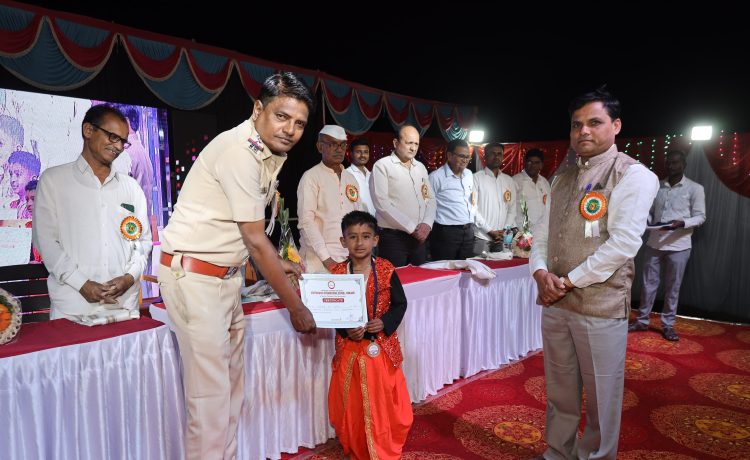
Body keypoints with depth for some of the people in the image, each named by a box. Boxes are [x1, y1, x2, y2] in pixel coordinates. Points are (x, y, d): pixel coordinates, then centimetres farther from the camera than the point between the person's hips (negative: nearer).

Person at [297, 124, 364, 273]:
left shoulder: (351, 178, 14)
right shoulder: (311, 177, -4)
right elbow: (306, 221, -12)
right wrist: (326, 258, -16)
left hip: (349, 258, 5)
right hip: (320, 260, -5)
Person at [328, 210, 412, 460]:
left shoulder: (386, 270, -5)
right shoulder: (337, 273, -4)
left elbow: (400, 303, 0)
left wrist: (385, 322, -16)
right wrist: (346, 330, -16)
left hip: (383, 345, 0)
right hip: (350, 346, 1)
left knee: (384, 401, 8)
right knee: (352, 403, 11)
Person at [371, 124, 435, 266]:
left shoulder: (421, 167, 14)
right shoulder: (382, 166, -5)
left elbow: (430, 198, 15)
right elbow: (382, 203, -15)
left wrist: (427, 224, -5)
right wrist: (411, 228, -13)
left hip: (419, 237, 6)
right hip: (393, 237, -6)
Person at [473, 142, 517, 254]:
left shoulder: (509, 180, 14)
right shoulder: (477, 178, -1)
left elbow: (512, 208, 12)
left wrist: (505, 230, -2)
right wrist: (490, 231, -10)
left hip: (502, 238, 4)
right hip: (481, 237, -4)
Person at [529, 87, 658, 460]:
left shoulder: (632, 175, -7)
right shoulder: (563, 181, 13)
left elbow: (623, 244, -17)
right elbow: (543, 233, 12)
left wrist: (568, 281, -14)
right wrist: (540, 272, -7)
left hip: (600, 306, -6)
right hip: (553, 303, 6)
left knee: (601, 396, 10)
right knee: (559, 391, 18)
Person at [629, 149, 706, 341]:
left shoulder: (695, 188, -1)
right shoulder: (657, 187, 8)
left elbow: (700, 216, -3)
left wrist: (682, 223, -22)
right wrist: (648, 221, -8)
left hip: (679, 246, -3)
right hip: (654, 243, 3)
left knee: (673, 287, 6)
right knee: (649, 283, 8)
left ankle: (668, 325, 18)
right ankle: (642, 320, 19)